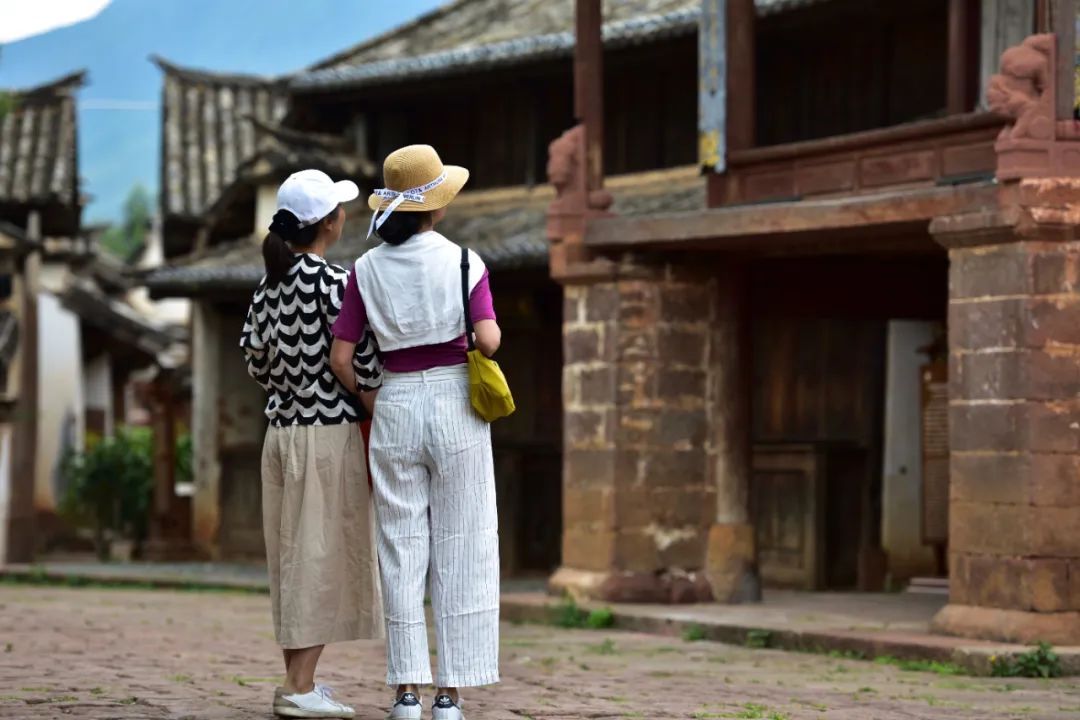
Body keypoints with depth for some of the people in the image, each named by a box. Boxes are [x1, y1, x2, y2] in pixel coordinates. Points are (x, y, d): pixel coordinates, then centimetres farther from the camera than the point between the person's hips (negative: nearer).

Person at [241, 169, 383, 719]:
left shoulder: (268, 287, 8)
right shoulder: (333, 282, -13)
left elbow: (257, 363, 10)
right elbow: (360, 364, -15)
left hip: (281, 431, 7)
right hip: (330, 432, -7)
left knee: (295, 554, 12)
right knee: (323, 555, -3)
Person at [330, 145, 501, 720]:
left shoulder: (367, 270, 2)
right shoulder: (463, 262, -5)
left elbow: (340, 357, -1)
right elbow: (489, 341, -16)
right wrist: (474, 341, 8)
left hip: (395, 406, 2)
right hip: (456, 404, -2)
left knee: (402, 551, 7)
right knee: (460, 553, 2)